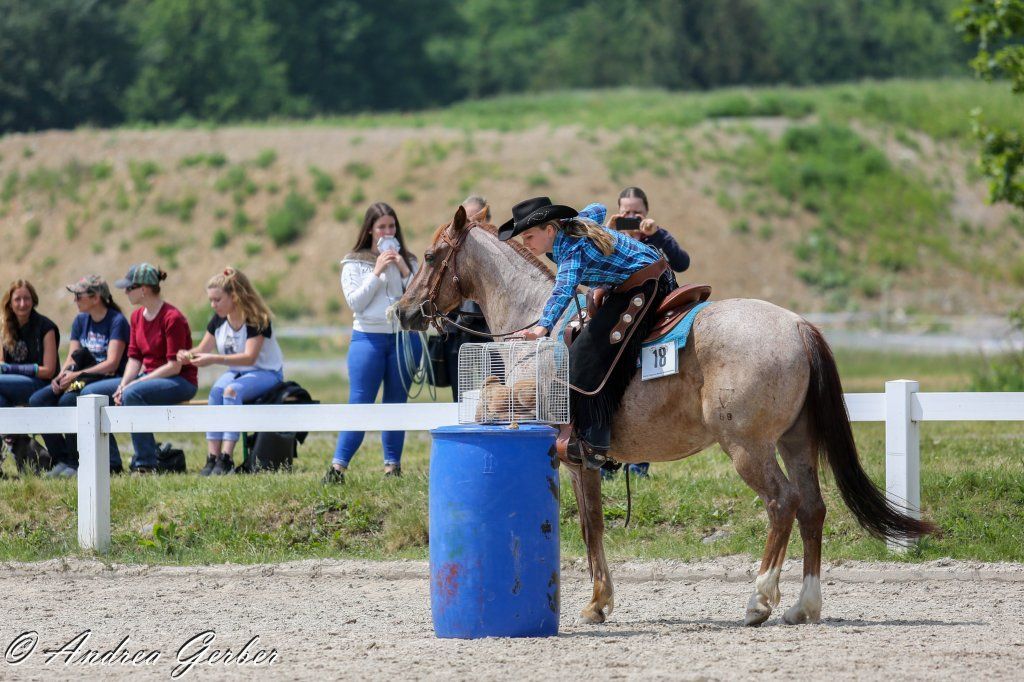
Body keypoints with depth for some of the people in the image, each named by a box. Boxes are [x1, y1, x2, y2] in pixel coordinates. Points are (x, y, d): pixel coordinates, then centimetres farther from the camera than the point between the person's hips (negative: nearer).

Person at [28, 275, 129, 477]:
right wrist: (61, 377, -13)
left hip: (110, 380, -8)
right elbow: (72, 358, 8)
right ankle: (61, 461, -10)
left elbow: (112, 363, -18)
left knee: (68, 400, -33)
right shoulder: (80, 321, 14)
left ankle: (74, 463, -22)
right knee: (38, 400, -12)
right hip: (82, 381, 8)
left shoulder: (117, 322, -10)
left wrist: (77, 375, -24)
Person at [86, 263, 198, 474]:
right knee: (92, 392, -3)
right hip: (148, 376, 9)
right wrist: (122, 385, -12)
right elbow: (134, 357, 9)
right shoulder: (137, 316, 9)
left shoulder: (172, 318, -17)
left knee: (132, 394, -37)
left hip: (180, 382, -9)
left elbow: (174, 366, -21)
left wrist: (132, 385, -23)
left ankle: (146, 464, -31)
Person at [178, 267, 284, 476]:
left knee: (232, 390, -35)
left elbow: (249, 357, -29)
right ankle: (212, 457, -32)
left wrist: (214, 359, -38)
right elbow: (203, 349, 7)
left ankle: (226, 458, -37)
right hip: (236, 372, 6)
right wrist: (188, 355, -17)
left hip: (266, 372, -6)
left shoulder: (256, 319, -20)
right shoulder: (218, 320, 1)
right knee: (215, 392, -27)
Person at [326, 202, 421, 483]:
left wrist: (405, 273, -8)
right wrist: (377, 272, -11)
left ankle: (393, 466, 10)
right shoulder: (354, 264, 5)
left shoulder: (408, 261, 11)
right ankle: (338, 466, -11)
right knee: (359, 404, -9)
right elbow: (355, 302, -6)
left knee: (396, 404, 5)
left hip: (404, 339, 2)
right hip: (369, 337, -2)